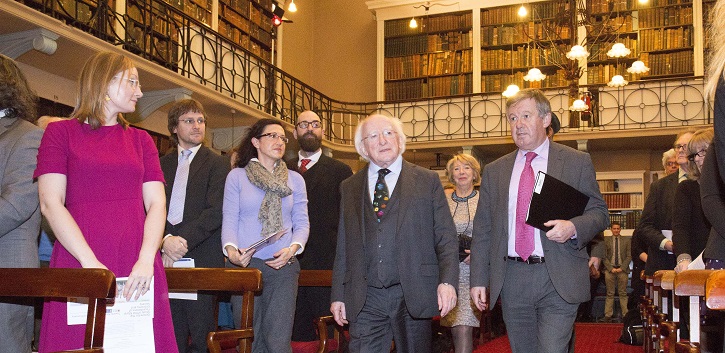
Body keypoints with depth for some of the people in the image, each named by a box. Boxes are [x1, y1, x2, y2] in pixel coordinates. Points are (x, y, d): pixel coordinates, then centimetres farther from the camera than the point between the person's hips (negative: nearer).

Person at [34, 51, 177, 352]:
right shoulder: (61, 132, 7)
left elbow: (156, 203, 6)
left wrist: (146, 260, -11)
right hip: (78, 263, -3)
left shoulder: (141, 140, 17)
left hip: (138, 269, 3)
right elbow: (50, 203, -3)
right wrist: (90, 262, -15)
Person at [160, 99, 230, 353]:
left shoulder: (216, 164, 5)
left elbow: (216, 212, -6)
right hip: (166, 260, 3)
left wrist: (183, 241, -14)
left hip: (201, 258, -3)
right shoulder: (161, 164, 15)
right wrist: (166, 240, -12)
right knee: (172, 332, 6)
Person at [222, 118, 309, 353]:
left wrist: (293, 248, -11)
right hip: (244, 264, -1)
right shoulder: (237, 176, 6)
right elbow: (229, 219, 1)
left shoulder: (295, 179, 12)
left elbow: (302, 223, 8)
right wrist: (231, 250, -17)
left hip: (283, 266, 1)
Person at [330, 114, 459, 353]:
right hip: (364, 300, 2)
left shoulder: (427, 181, 6)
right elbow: (343, 247, 14)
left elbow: (446, 239, 2)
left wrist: (447, 282, -11)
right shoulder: (349, 188, 13)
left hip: (413, 296, -1)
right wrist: (338, 295, 9)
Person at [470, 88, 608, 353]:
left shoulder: (577, 162, 5)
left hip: (559, 280, -3)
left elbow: (599, 212, 5)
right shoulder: (494, 171, 12)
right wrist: (478, 279, 5)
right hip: (511, 279, 3)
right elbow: (482, 229, 11)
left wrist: (573, 227, -17)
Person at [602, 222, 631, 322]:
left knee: (623, 293, 1)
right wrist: (611, 268, -8)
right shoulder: (606, 240, 5)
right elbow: (604, 256, 2)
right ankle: (608, 315, 3)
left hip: (622, 269, 0)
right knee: (610, 294, 2)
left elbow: (629, 256, 4)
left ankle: (625, 315, 4)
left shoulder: (626, 240, 7)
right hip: (610, 269, 0)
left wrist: (622, 268, -7)